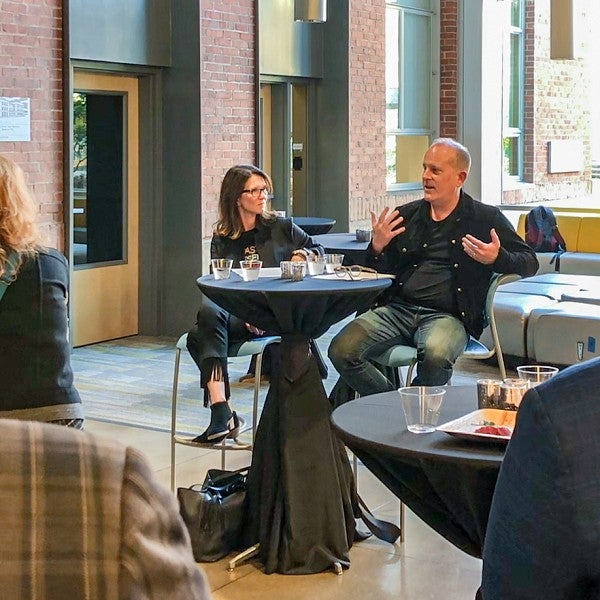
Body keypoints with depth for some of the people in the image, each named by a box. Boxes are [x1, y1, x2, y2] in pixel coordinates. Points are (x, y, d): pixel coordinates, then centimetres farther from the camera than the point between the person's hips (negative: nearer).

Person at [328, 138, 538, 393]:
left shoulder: (486, 218, 10)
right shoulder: (406, 215, 17)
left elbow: (529, 262, 9)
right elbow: (377, 274, 21)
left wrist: (497, 258, -12)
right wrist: (377, 248, -2)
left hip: (447, 314, -3)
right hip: (397, 308, 3)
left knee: (436, 355, -38)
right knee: (341, 350, -22)